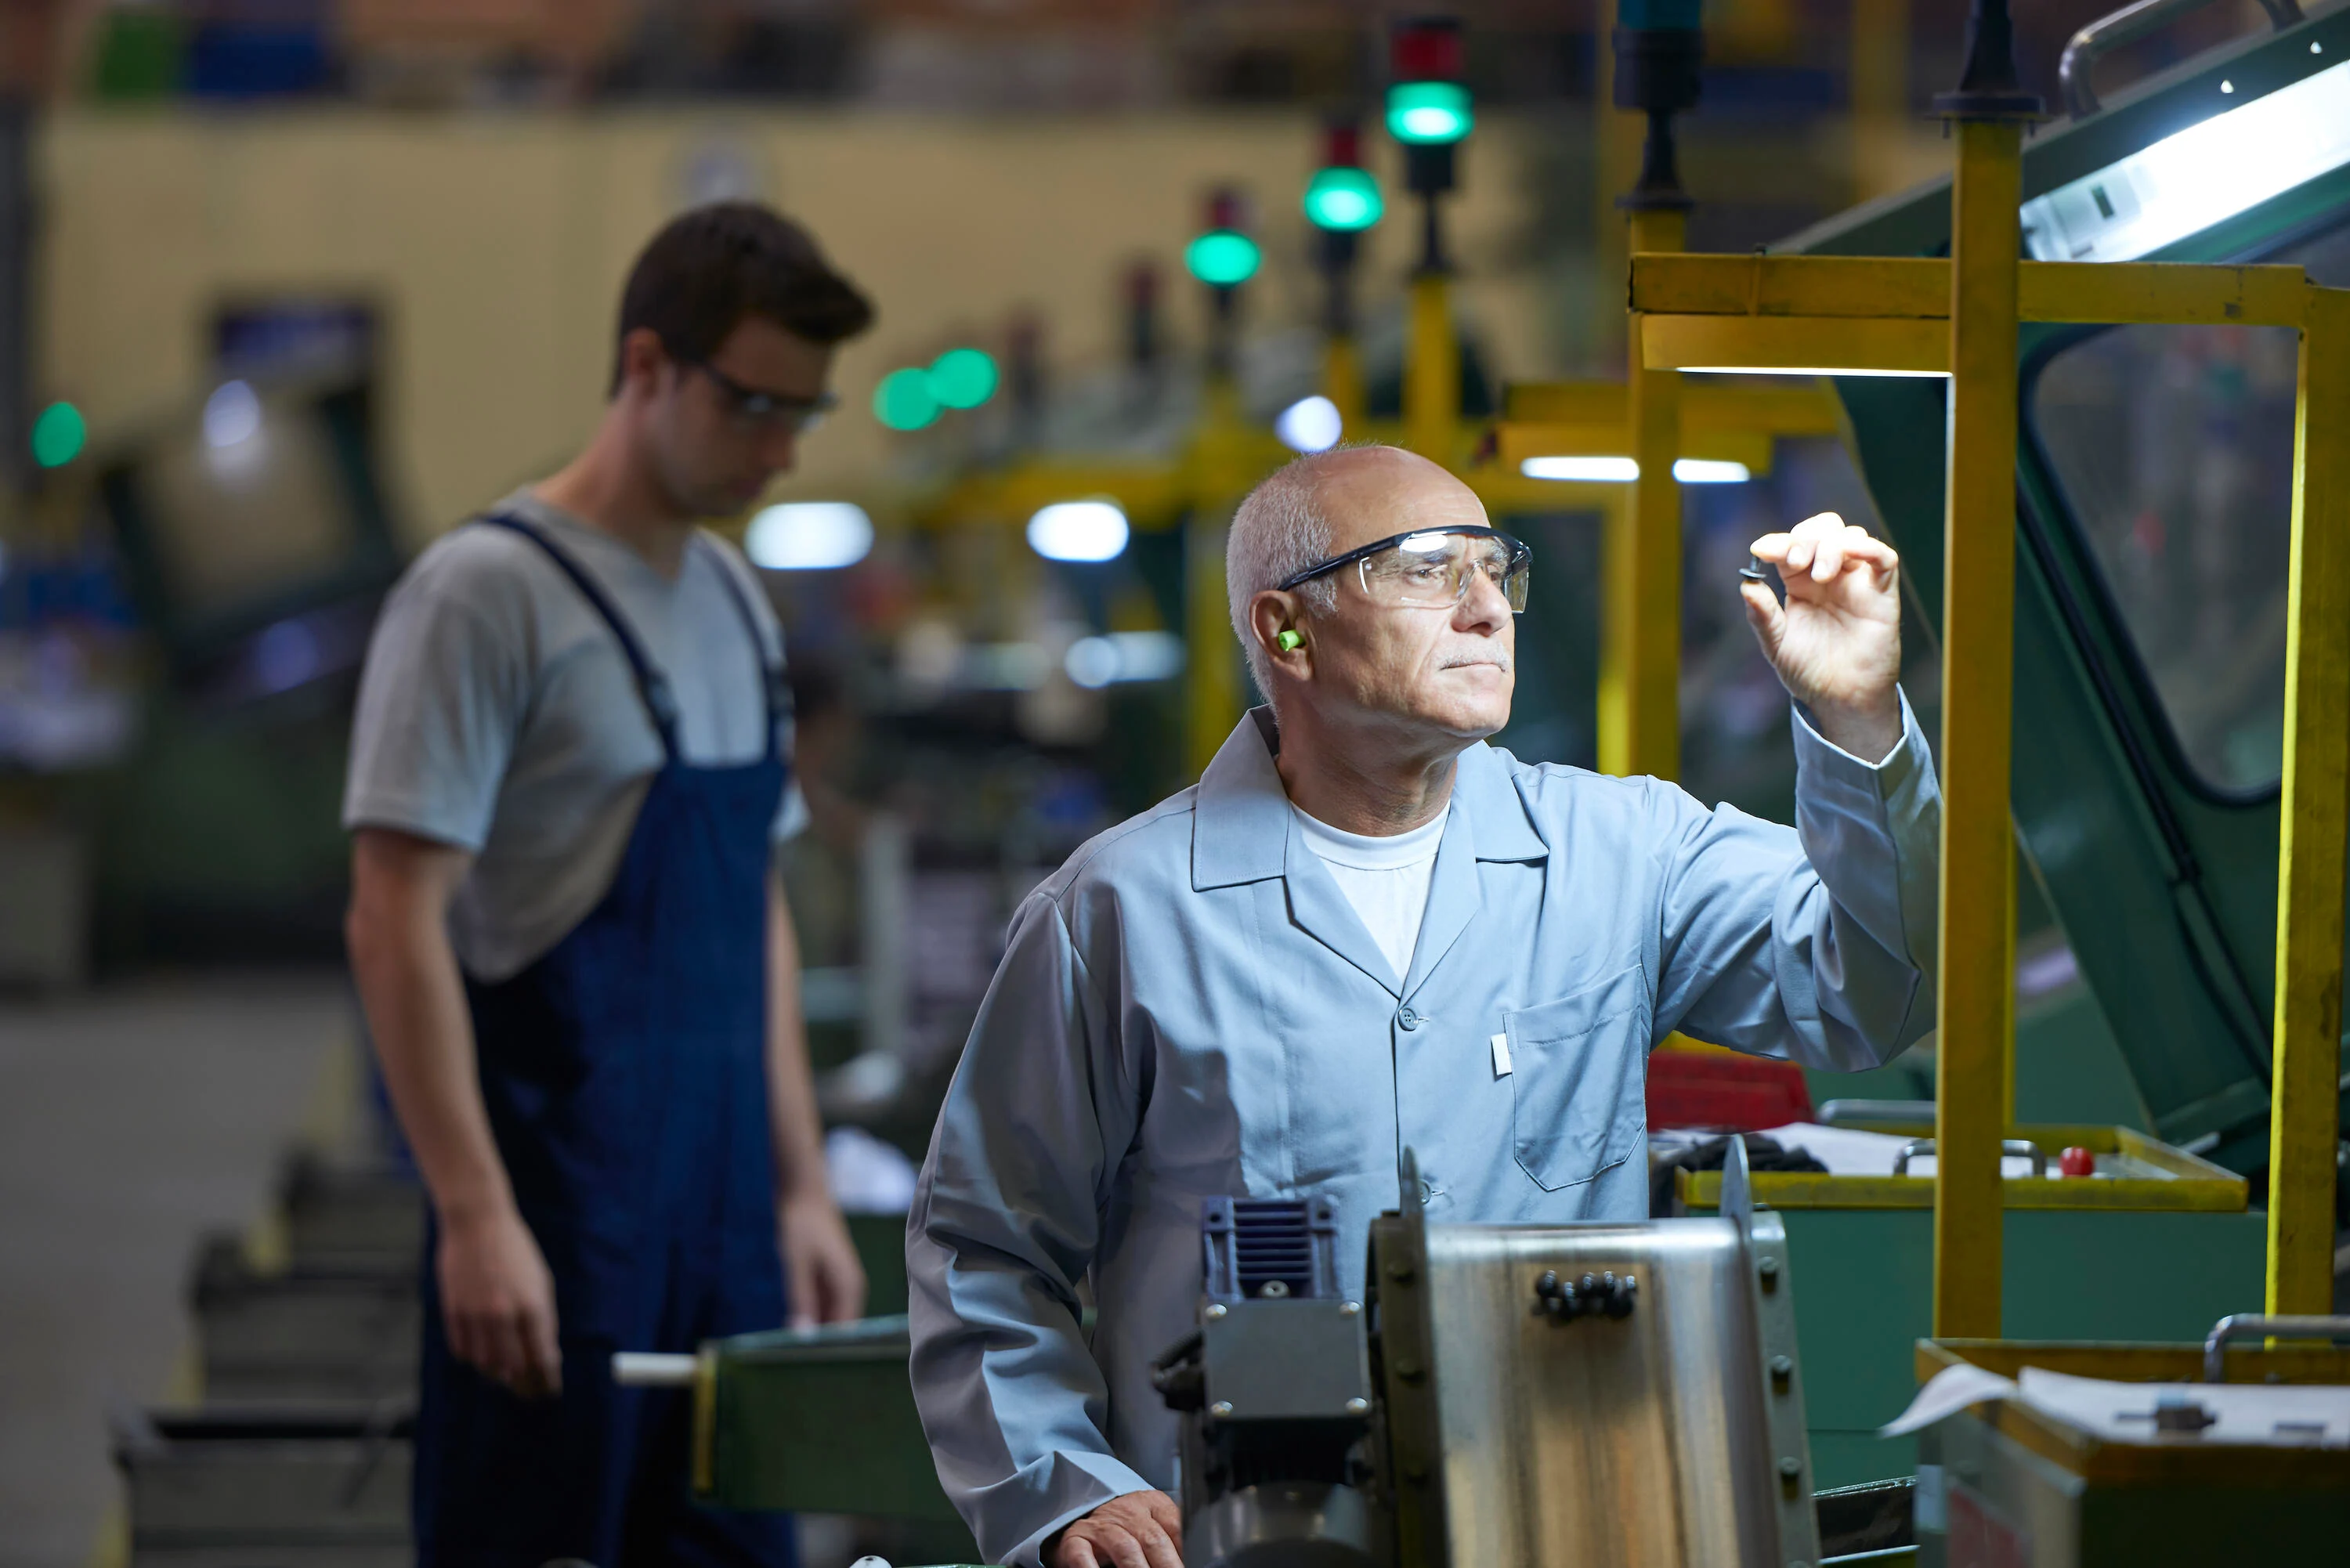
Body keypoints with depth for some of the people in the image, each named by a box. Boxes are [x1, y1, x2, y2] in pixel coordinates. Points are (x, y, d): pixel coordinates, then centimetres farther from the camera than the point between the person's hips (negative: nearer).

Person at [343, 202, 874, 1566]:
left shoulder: (735, 605, 15)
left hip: (724, 1220, 8)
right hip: (562, 1221, -8)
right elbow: (396, 924, -15)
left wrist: (803, 1190, 16)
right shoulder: (488, 594, -10)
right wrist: (475, 1216, -20)